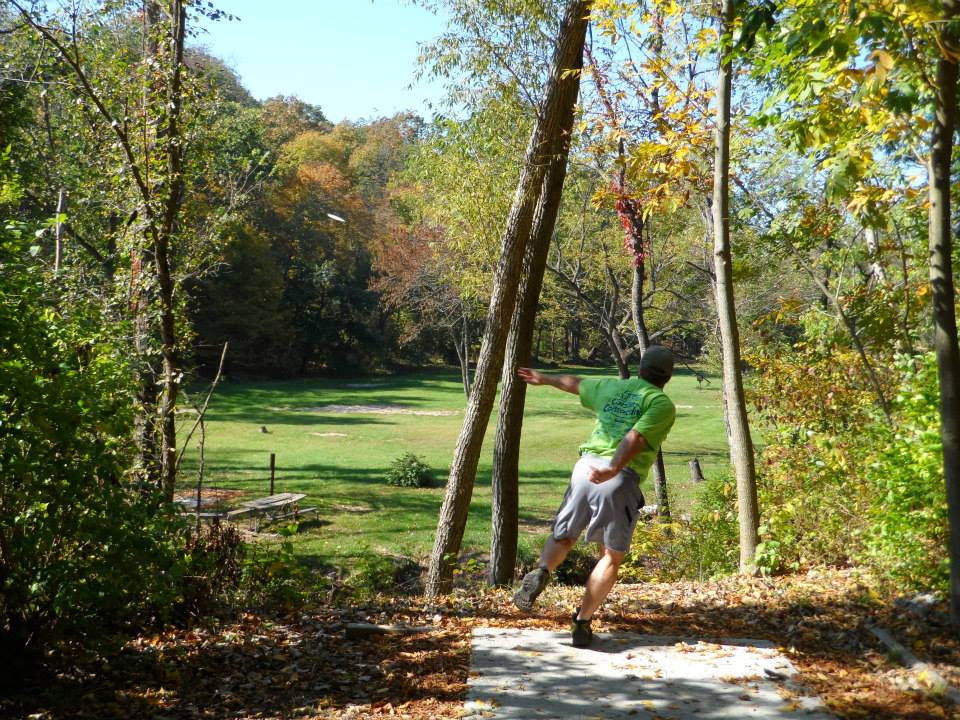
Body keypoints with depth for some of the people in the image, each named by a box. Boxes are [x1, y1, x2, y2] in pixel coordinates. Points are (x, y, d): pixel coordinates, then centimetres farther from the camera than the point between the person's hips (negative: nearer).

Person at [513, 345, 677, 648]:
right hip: (620, 478, -4)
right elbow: (635, 438, -15)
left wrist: (544, 379, 54)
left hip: (586, 466, 4)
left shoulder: (611, 387, 18)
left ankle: (541, 572, -10)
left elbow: (574, 383, 36)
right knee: (612, 556, 11)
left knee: (563, 537, 20)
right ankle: (582, 622, 3)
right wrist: (613, 469, -28)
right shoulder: (662, 404, 2)